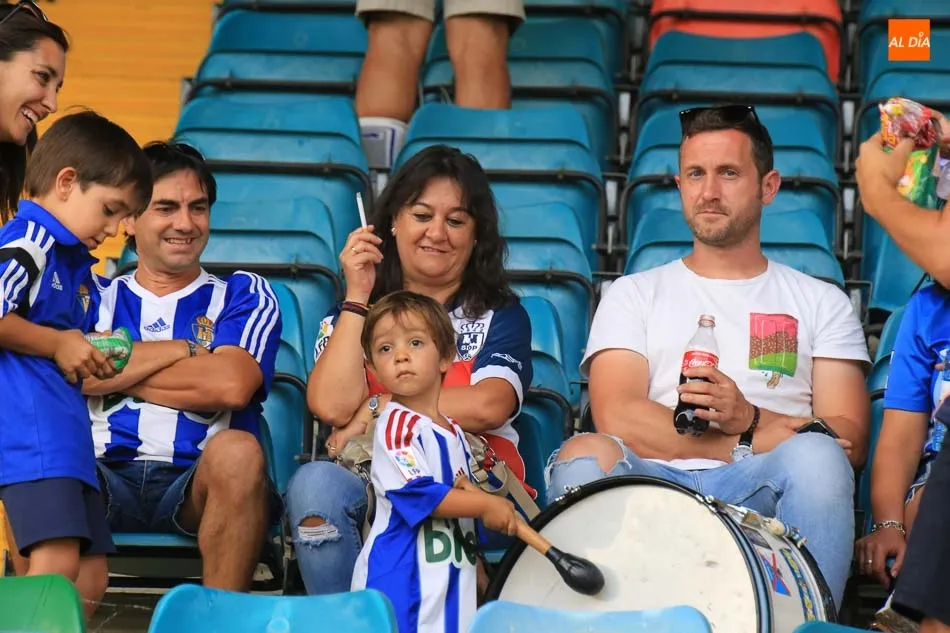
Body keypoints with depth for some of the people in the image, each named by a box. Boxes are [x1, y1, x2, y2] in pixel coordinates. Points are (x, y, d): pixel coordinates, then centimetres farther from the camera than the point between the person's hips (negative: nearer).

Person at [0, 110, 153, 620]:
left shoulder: (75, 263, 23)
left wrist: (92, 357, 12)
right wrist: (57, 343, -11)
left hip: (66, 433, 11)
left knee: (90, 575, 9)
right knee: (56, 561, -21)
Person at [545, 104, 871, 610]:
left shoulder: (821, 304, 21)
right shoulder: (635, 295, 21)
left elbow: (849, 441, 8)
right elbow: (616, 417, 3)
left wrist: (748, 418, -12)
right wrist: (753, 441, -5)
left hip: (763, 492, 0)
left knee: (816, 457, -33)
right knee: (585, 455, -32)